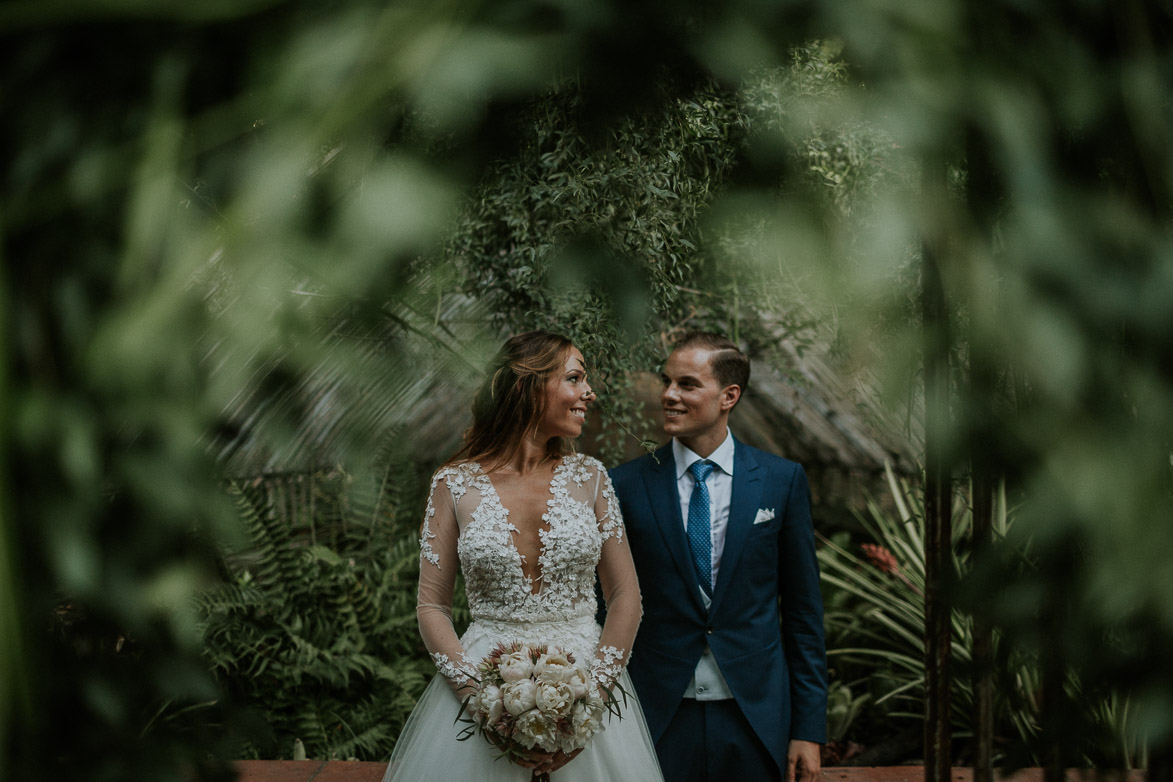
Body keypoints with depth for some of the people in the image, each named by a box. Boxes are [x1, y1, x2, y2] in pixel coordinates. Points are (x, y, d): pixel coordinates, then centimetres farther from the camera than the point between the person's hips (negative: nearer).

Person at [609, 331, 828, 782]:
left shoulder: (782, 481, 1)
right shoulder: (627, 486, -1)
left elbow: (802, 609, 3)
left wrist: (809, 728, 1)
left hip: (755, 720, 0)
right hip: (658, 718, 0)